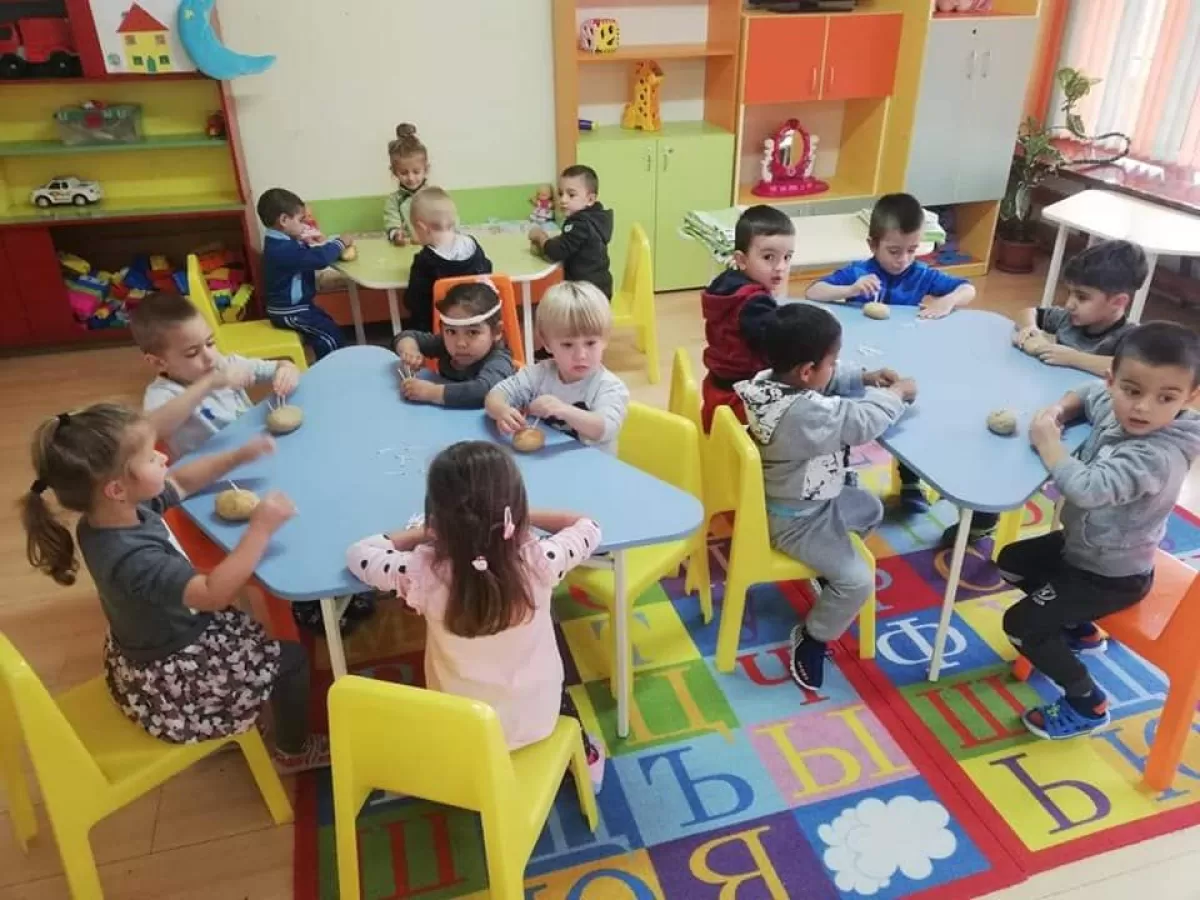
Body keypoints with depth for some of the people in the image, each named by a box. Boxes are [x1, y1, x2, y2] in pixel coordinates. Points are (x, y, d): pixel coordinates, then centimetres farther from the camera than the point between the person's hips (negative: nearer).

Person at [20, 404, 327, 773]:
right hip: (168, 677, -9)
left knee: (244, 626, 28)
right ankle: (293, 752, 28)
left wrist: (240, 456, -1)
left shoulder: (110, 516, -11)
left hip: (152, 649, 9)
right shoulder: (131, 558, -40)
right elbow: (214, 593, -46)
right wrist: (260, 529, -42)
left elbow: (181, 482, 4)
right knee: (288, 657, 4)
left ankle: (259, 716, 46)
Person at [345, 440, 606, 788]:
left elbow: (357, 553, -6)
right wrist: (525, 517, 1)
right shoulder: (539, 562, -27)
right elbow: (589, 528, -5)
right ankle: (584, 755, 47)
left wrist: (424, 532, -2)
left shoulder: (423, 573, -28)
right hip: (537, 721, 0)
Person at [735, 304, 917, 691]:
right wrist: (898, 393, -9)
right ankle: (810, 641, 10)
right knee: (858, 581, -11)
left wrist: (865, 377, -2)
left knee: (870, 507, 26)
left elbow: (828, 383, 10)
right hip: (795, 520, -10)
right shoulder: (807, 413, -37)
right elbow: (864, 421, -27)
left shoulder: (769, 380, -8)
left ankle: (825, 565, 40)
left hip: (804, 499, 10)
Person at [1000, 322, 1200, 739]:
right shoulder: (1118, 410, -11)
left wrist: (1047, 440, -32)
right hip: (1082, 544, 9)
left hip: (1112, 575, -9)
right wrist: (1058, 410, -12)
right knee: (1011, 562, 25)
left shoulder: (1157, 456, -37)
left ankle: (1086, 705, 12)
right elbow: (1087, 393, 11)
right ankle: (1080, 631, 41)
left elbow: (1087, 488, -49)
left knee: (1020, 624, -7)